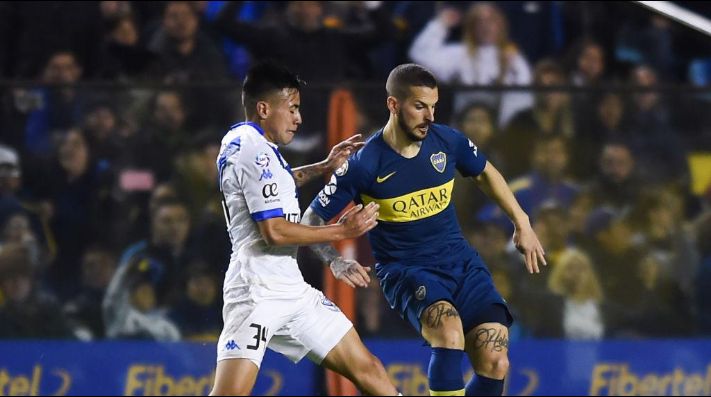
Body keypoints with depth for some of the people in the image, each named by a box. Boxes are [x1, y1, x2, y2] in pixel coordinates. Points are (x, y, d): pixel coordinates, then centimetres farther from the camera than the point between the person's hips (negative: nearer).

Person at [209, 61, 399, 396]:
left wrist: (323, 167, 33)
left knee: (366, 369, 8)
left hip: (291, 289, 10)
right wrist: (343, 231, -10)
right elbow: (275, 231, -18)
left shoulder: (239, 140, 16)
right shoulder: (256, 152, -13)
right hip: (258, 290, -10)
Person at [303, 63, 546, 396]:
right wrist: (337, 262, -25)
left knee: (495, 364, -11)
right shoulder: (364, 165, -15)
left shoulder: (447, 141, -4)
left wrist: (522, 223, 18)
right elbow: (311, 221, -8)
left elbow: (485, 174, 19)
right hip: (406, 270, -4)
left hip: (460, 261, 4)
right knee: (448, 329, -36)